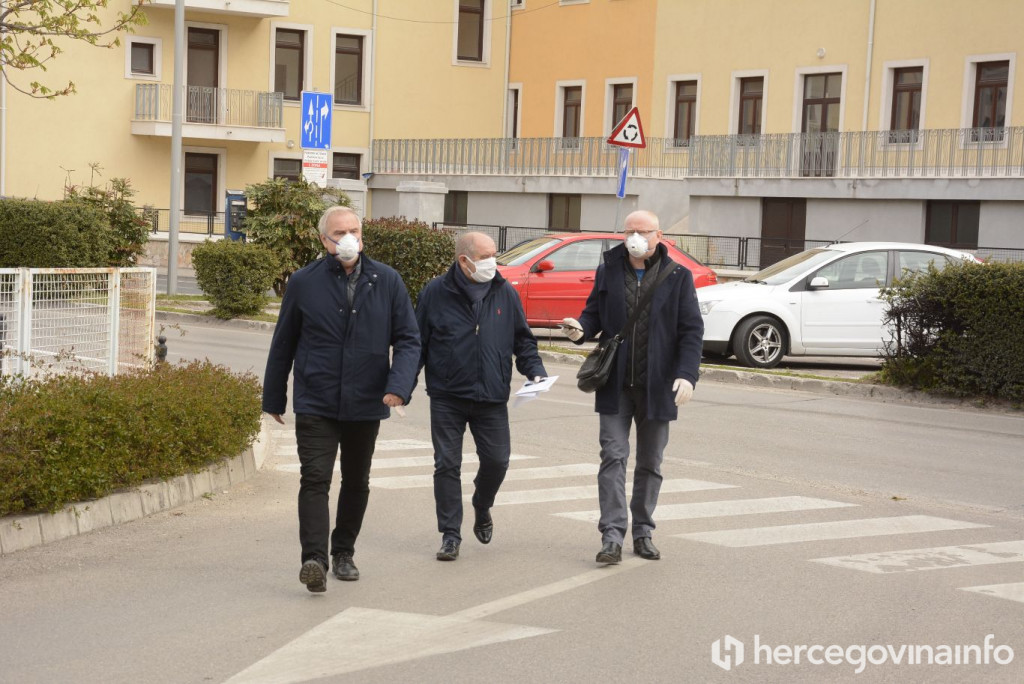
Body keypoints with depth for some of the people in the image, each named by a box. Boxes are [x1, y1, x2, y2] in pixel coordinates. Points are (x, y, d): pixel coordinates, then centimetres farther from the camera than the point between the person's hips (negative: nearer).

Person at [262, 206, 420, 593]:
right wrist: (273, 398, 11)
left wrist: (399, 386, -15)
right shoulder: (303, 283, 0)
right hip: (315, 404, -2)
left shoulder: (387, 282, 1)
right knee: (315, 480, -13)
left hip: (366, 404, 2)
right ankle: (314, 560, -18)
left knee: (356, 483, 14)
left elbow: (408, 339, 2)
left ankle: (344, 552, 30)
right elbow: (283, 344, 8)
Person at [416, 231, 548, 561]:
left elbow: (523, 340, 13)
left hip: (492, 398, 2)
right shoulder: (436, 293, -2)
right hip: (447, 398, -2)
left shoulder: (505, 293, 5)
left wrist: (535, 371, -2)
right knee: (447, 465, 1)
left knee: (496, 460, 4)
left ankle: (482, 509, 35)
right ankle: (450, 535, 12)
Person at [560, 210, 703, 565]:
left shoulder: (677, 277, -1)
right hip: (615, 385, 1)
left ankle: (643, 532, 21)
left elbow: (691, 330, -3)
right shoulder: (608, 272, 4)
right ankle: (612, 536, -5)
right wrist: (581, 329, -13)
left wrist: (687, 374, -15)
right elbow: (594, 312, 11)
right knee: (613, 457, -5)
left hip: (657, 386, 0)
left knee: (650, 463, 10)